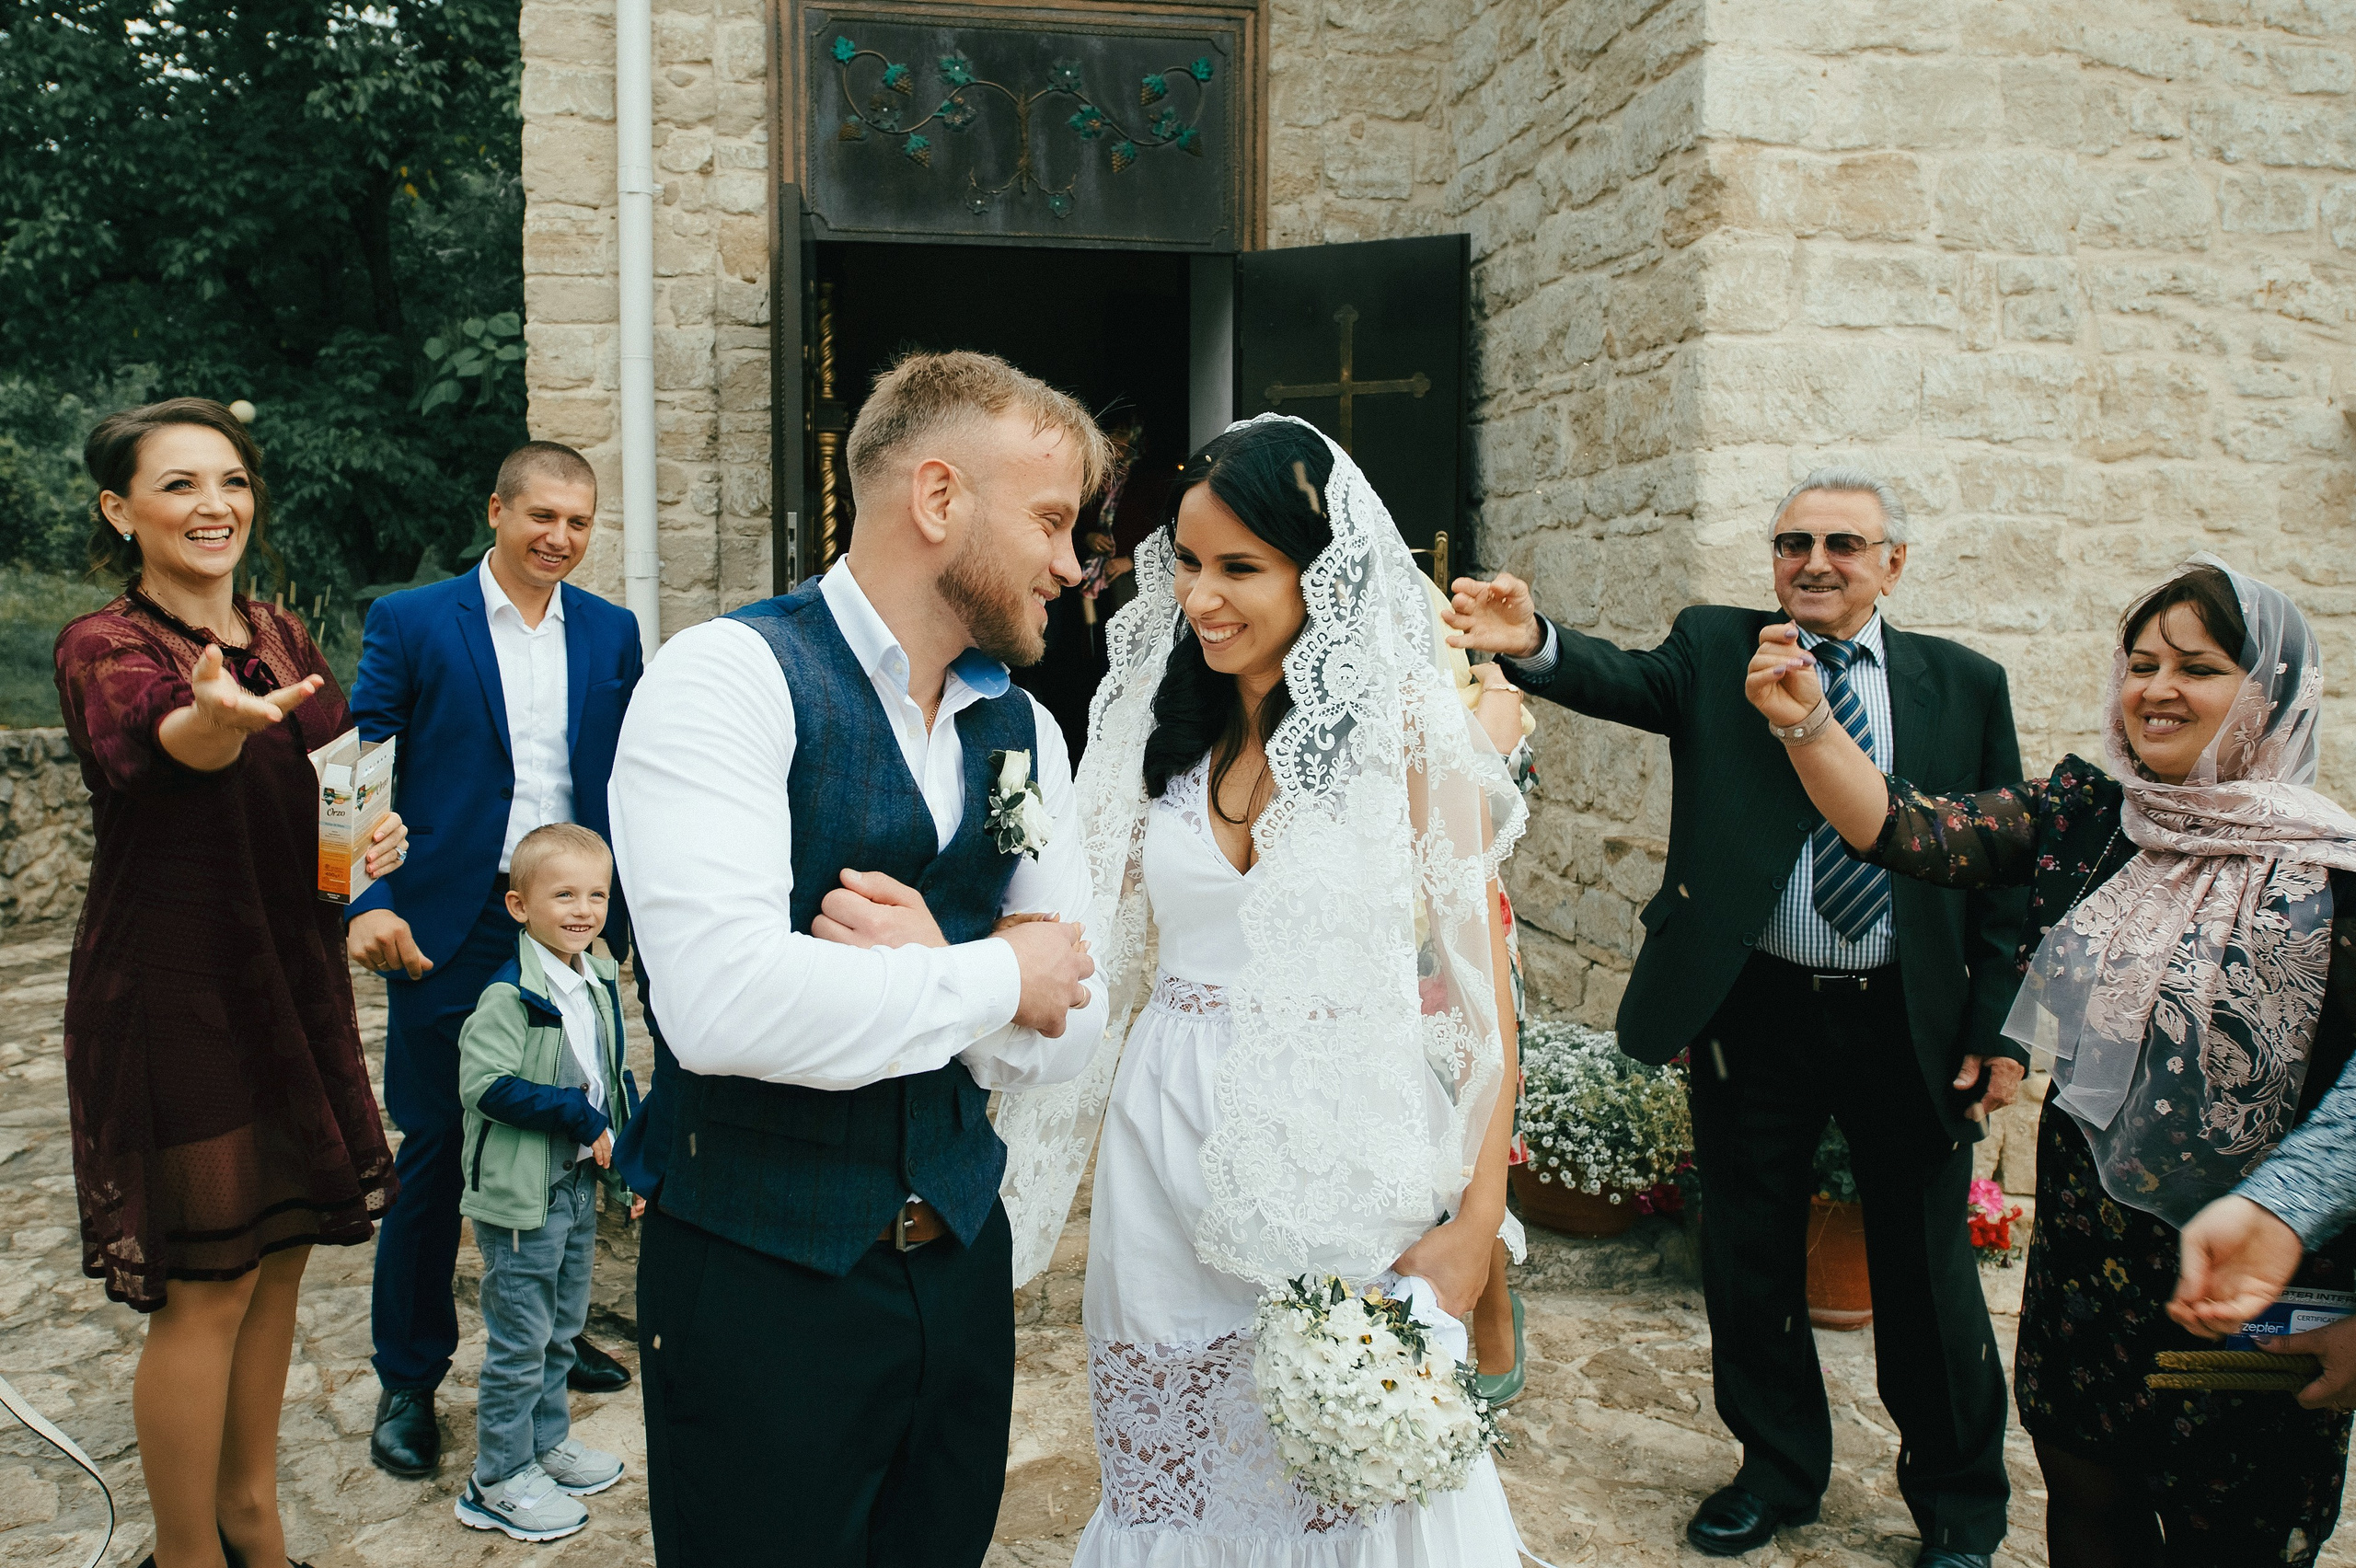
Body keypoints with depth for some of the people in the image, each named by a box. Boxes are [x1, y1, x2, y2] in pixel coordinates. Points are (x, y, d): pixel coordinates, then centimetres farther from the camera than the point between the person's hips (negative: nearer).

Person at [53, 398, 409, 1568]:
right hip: (170, 999, -6)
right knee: (206, 1285, 0)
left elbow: (335, 786, 16)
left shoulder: (284, 639, 8)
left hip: (290, 986, 6)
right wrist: (216, 716, -57)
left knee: (277, 1254, 14)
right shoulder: (102, 648, -12)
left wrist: (373, 835, -6)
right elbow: (150, 739, -34)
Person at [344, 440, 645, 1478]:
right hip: (449, 930, -3)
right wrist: (366, 902, -20)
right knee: (434, 1153, 5)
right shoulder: (410, 623, -2)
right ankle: (408, 1378, 21)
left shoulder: (612, 634, 7)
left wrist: (629, 909, 4)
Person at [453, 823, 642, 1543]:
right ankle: (501, 1479, 17)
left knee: (563, 1327, 21)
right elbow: (487, 1085, -28)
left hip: (578, 1186, 8)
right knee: (519, 1341, 3)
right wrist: (582, 1117, -23)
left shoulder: (601, 985, 5)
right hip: (521, 1194, -8)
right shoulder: (510, 995, -19)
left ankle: (548, 1438, 38)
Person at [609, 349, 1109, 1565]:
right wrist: (993, 979, -16)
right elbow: (724, 1004, -29)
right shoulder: (730, 678, -16)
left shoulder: (1024, 732, 5)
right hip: (760, 1272, -6)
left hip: (959, 1261, 6)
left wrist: (926, 968, -19)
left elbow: (1069, 1029, 3)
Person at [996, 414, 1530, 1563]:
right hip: (1172, 1157, 4)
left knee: (1355, 1470, 8)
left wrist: (1476, 1221, -8)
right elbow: (1097, 955, 8)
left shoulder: (1408, 729, -7)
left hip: (1346, 1156, -3)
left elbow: (1476, 973, -6)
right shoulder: (1151, 728, 5)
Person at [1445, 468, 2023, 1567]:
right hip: (1754, 1016, 0)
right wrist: (1532, 644, -40)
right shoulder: (1717, 650, 2)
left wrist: (1996, 1030, -2)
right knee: (1750, 1259, 13)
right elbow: (1625, 680, -19)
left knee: (1927, 1272, 11)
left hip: (1912, 1027, 0)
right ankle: (1779, 1471, 35)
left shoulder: (1964, 685, 3)